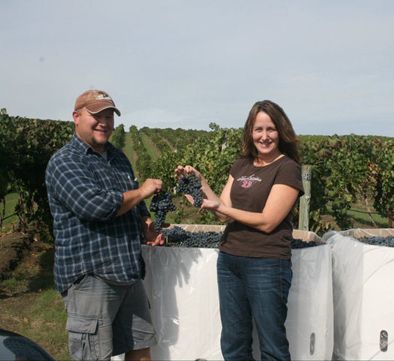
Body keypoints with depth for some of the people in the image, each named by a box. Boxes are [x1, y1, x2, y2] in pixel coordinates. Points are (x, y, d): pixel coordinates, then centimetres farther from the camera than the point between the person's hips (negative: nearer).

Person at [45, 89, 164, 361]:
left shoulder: (118, 158, 16)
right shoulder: (64, 162, -9)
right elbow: (94, 205, -25)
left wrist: (148, 229, 6)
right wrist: (141, 192, -11)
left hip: (129, 273, 8)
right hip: (89, 276, -7)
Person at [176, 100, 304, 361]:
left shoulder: (288, 168, -8)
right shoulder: (241, 166, 11)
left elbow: (267, 221, -15)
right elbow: (223, 208, 7)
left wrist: (222, 208, -11)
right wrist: (201, 182, -3)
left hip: (266, 265, -6)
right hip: (229, 260, 7)